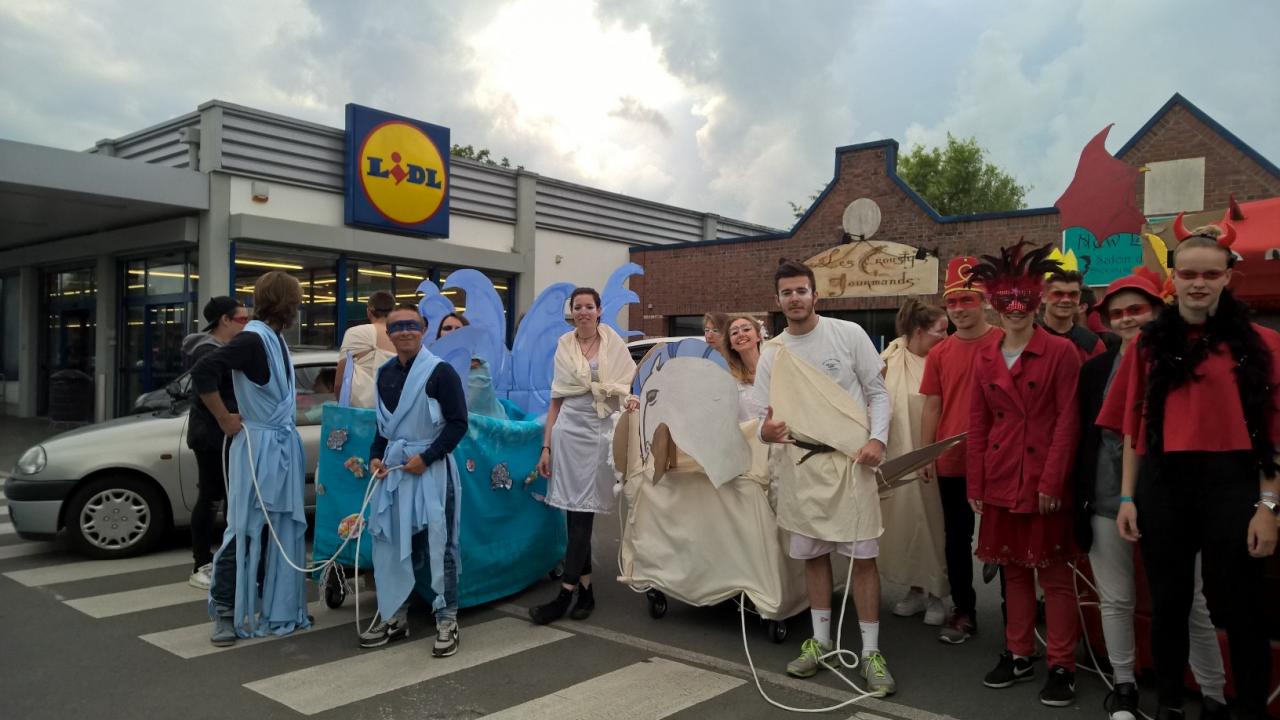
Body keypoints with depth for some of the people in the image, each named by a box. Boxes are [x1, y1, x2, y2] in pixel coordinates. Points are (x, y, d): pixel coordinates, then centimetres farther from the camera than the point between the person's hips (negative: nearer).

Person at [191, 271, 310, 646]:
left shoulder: (275, 339, 11)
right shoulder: (253, 339, -15)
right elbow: (201, 372, -24)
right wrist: (225, 419, -16)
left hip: (283, 447, 8)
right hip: (259, 448, -8)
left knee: (282, 531, 13)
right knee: (246, 529, -1)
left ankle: (277, 607, 24)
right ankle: (225, 610, 10)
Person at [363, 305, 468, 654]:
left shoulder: (440, 372, -9)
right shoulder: (385, 373, 10)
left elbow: (458, 423, -11)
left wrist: (425, 458, -16)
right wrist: (376, 457, 4)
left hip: (431, 468, -6)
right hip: (393, 468, 6)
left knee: (438, 544, -2)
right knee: (389, 543, 10)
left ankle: (446, 620, 9)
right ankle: (394, 616, 24)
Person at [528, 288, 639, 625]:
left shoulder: (613, 345, 5)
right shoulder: (564, 347, 10)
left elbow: (622, 388, 10)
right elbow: (556, 400, 11)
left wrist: (629, 400, -14)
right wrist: (546, 446, 7)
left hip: (599, 431, -2)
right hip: (569, 429, 2)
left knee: (582, 513, -6)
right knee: (575, 512, 3)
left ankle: (565, 595, -4)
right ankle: (585, 588, 14)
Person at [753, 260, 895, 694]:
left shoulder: (849, 334, -2)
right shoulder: (771, 353, 5)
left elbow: (878, 392, -1)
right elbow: (766, 417, 4)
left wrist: (877, 438, -16)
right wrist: (766, 432, -20)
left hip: (852, 460, -3)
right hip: (802, 463, 3)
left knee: (863, 557, -1)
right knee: (813, 555, 13)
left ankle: (871, 651, 11)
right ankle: (820, 641, 28)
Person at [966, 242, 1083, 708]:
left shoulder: (1061, 352, -6)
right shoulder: (984, 359, 7)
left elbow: (1068, 422, -9)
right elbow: (977, 426, 8)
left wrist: (1052, 481, -14)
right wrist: (975, 485, 5)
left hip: (1044, 481, -4)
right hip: (1000, 481, 4)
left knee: (1054, 572, 4)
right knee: (1013, 570, 14)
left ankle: (1062, 666, 16)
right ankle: (1018, 655, 26)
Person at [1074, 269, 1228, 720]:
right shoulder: (1095, 369, 6)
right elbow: (1083, 436, 8)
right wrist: (1080, 496, 7)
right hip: (1107, 500, 3)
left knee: (1192, 603, 7)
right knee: (1115, 600, 12)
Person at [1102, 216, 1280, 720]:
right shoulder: (1150, 344, 8)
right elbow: (1133, 428, 7)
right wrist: (1127, 497, 3)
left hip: (1232, 485, -2)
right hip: (1162, 485, 3)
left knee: (1240, 606, 6)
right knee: (1168, 602, 14)